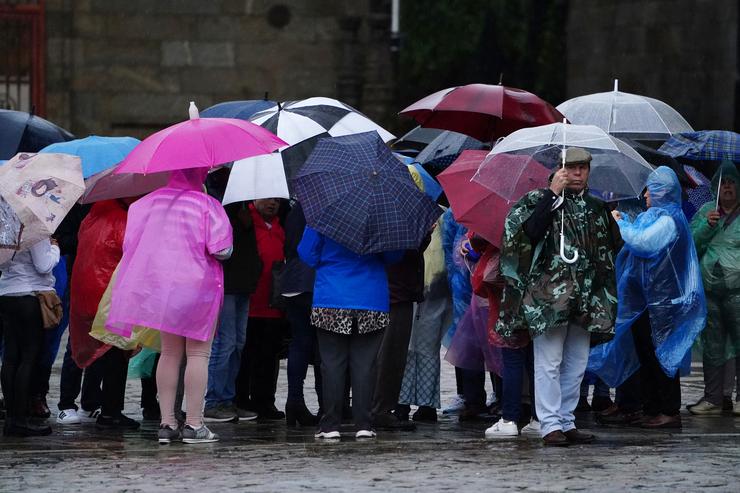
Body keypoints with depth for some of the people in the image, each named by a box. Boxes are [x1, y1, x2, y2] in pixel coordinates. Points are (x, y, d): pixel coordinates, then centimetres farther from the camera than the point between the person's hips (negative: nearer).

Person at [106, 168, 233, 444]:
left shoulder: (150, 202, 2)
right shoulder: (207, 205, -12)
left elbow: (130, 242, 8)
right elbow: (221, 250, -17)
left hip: (160, 285, 5)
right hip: (198, 285, -5)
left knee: (169, 353, 13)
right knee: (198, 353, 1)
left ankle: (167, 422, 10)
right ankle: (194, 424, -3)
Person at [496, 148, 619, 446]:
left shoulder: (597, 208, 16)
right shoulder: (540, 200, 0)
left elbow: (608, 251, 24)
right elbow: (530, 231, -19)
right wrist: (553, 193, -19)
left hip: (585, 298, 6)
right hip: (549, 295, -6)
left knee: (576, 365, 9)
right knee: (549, 363, -6)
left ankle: (567, 422, 15)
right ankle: (550, 425, -5)